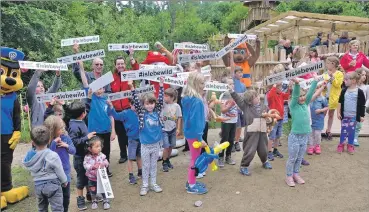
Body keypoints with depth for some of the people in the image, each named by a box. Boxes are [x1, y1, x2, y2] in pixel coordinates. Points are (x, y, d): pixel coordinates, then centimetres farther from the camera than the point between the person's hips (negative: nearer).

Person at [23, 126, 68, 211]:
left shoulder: (30, 155, -6)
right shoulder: (53, 156, -21)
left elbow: (32, 170, 3)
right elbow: (60, 172, -11)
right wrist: (64, 181, 5)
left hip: (38, 186, 6)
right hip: (52, 185, -5)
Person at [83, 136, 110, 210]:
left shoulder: (102, 155, -12)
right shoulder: (87, 157, -16)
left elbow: (106, 163, -7)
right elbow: (85, 165, -20)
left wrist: (103, 164, -28)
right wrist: (92, 166, -33)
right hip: (92, 178, 0)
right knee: (93, 191, 17)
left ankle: (105, 201, 30)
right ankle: (94, 201, 39)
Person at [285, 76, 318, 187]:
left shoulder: (306, 104, 6)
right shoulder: (293, 105, -9)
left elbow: (310, 92, 1)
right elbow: (295, 95, -24)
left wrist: (315, 81, -4)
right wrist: (296, 84, -39)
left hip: (305, 136, 6)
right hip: (294, 136, -5)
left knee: (299, 158, 16)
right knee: (292, 158, 4)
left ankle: (296, 174, 30)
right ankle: (289, 176, 17)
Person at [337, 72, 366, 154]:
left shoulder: (359, 92, -7)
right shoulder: (344, 91, 0)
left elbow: (362, 105, -3)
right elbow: (340, 102, 5)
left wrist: (362, 115, -3)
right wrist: (338, 112, 1)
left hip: (354, 116, -2)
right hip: (344, 115, 2)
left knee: (352, 131, 8)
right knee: (344, 130, 7)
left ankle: (350, 145, 20)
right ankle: (341, 144, 17)